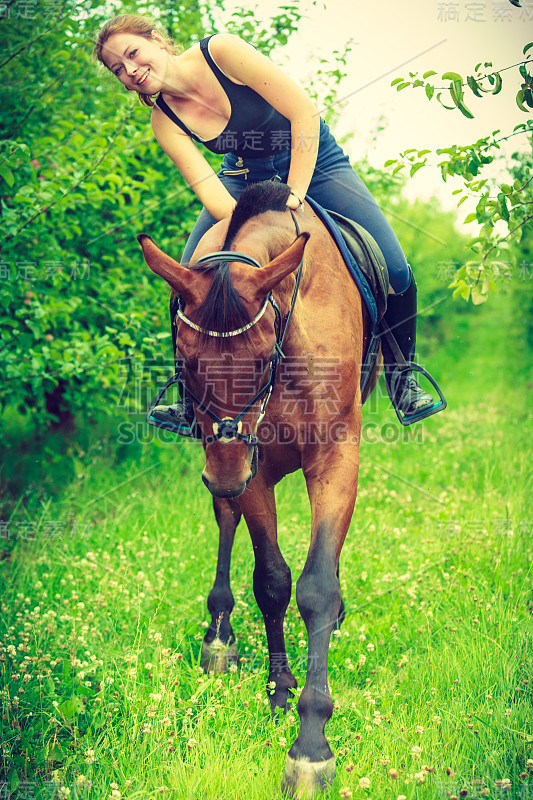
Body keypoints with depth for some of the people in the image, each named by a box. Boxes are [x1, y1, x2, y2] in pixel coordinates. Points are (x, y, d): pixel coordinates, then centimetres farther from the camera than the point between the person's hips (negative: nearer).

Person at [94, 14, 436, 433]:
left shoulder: (220, 51, -25)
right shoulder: (164, 121, -12)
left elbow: (304, 112, -25)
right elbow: (209, 190, -21)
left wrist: (295, 193, -27)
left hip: (313, 161, -3)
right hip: (245, 178, 3)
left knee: (394, 271, -17)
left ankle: (401, 376, 8)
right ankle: (194, 401, 1)